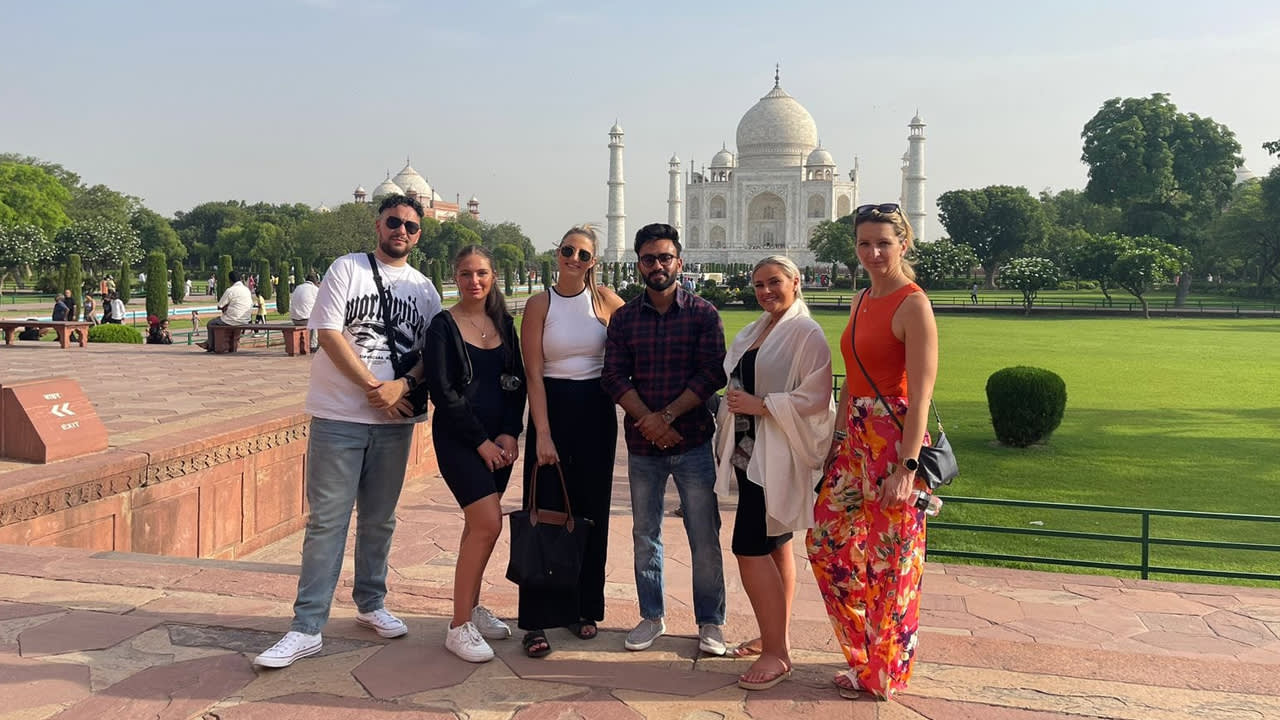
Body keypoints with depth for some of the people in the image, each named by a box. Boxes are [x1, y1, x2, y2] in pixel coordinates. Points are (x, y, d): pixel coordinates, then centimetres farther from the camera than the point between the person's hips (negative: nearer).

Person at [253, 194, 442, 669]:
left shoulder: (425, 289, 11)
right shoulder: (347, 269, 0)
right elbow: (330, 333, -9)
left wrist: (404, 384, -13)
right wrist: (375, 388, -13)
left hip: (395, 420, 4)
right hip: (339, 416, -3)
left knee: (379, 520, 14)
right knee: (327, 522, -2)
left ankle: (371, 605, 30)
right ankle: (307, 628, 3)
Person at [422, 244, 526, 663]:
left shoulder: (503, 323, 10)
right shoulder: (443, 326, -5)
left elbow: (517, 381, 9)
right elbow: (442, 391, -10)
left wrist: (509, 433, -4)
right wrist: (481, 441, -12)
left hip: (499, 439, 5)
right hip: (457, 438, -5)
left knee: (479, 524, 12)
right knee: (488, 522, -14)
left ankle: (472, 607, 28)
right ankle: (459, 627, -4)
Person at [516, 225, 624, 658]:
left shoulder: (605, 299, 1)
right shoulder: (539, 305, -4)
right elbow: (533, 374, -7)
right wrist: (542, 434, -14)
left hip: (596, 411, 2)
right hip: (552, 407, -2)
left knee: (592, 513, 9)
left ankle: (584, 608, 24)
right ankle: (537, 620, 5)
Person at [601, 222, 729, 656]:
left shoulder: (703, 314, -1)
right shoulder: (624, 318, 6)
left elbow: (712, 375, -8)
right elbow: (614, 377, -1)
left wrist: (667, 415, -15)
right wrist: (648, 421, -14)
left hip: (693, 441, -2)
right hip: (642, 445, 3)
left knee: (704, 537, 3)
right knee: (645, 534, 12)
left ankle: (710, 623, 17)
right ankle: (651, 618, 26)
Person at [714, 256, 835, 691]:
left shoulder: (807, 334, -11)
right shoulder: (754, 332, 15)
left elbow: (814, 398, -18)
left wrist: (759, 405, -19)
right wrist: (735, 403, 9)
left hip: (778, 457, -8)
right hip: (752, 453, 9)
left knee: (750, 548, -11)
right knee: (775, 545, 15)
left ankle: (776, 654, -1)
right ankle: (776, 637, 25)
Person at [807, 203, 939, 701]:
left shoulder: (913, 306, -13)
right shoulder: (863, 300, 12)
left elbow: (920, 396, -18)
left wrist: (907, 467, -22)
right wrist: (837, 439, 15)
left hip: (893, 440, -9)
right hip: (855, 438, 9)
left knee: (889, 560, 3)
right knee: (828, 541, 12)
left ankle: (885, 673, 22)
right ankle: (864, 656, 30)